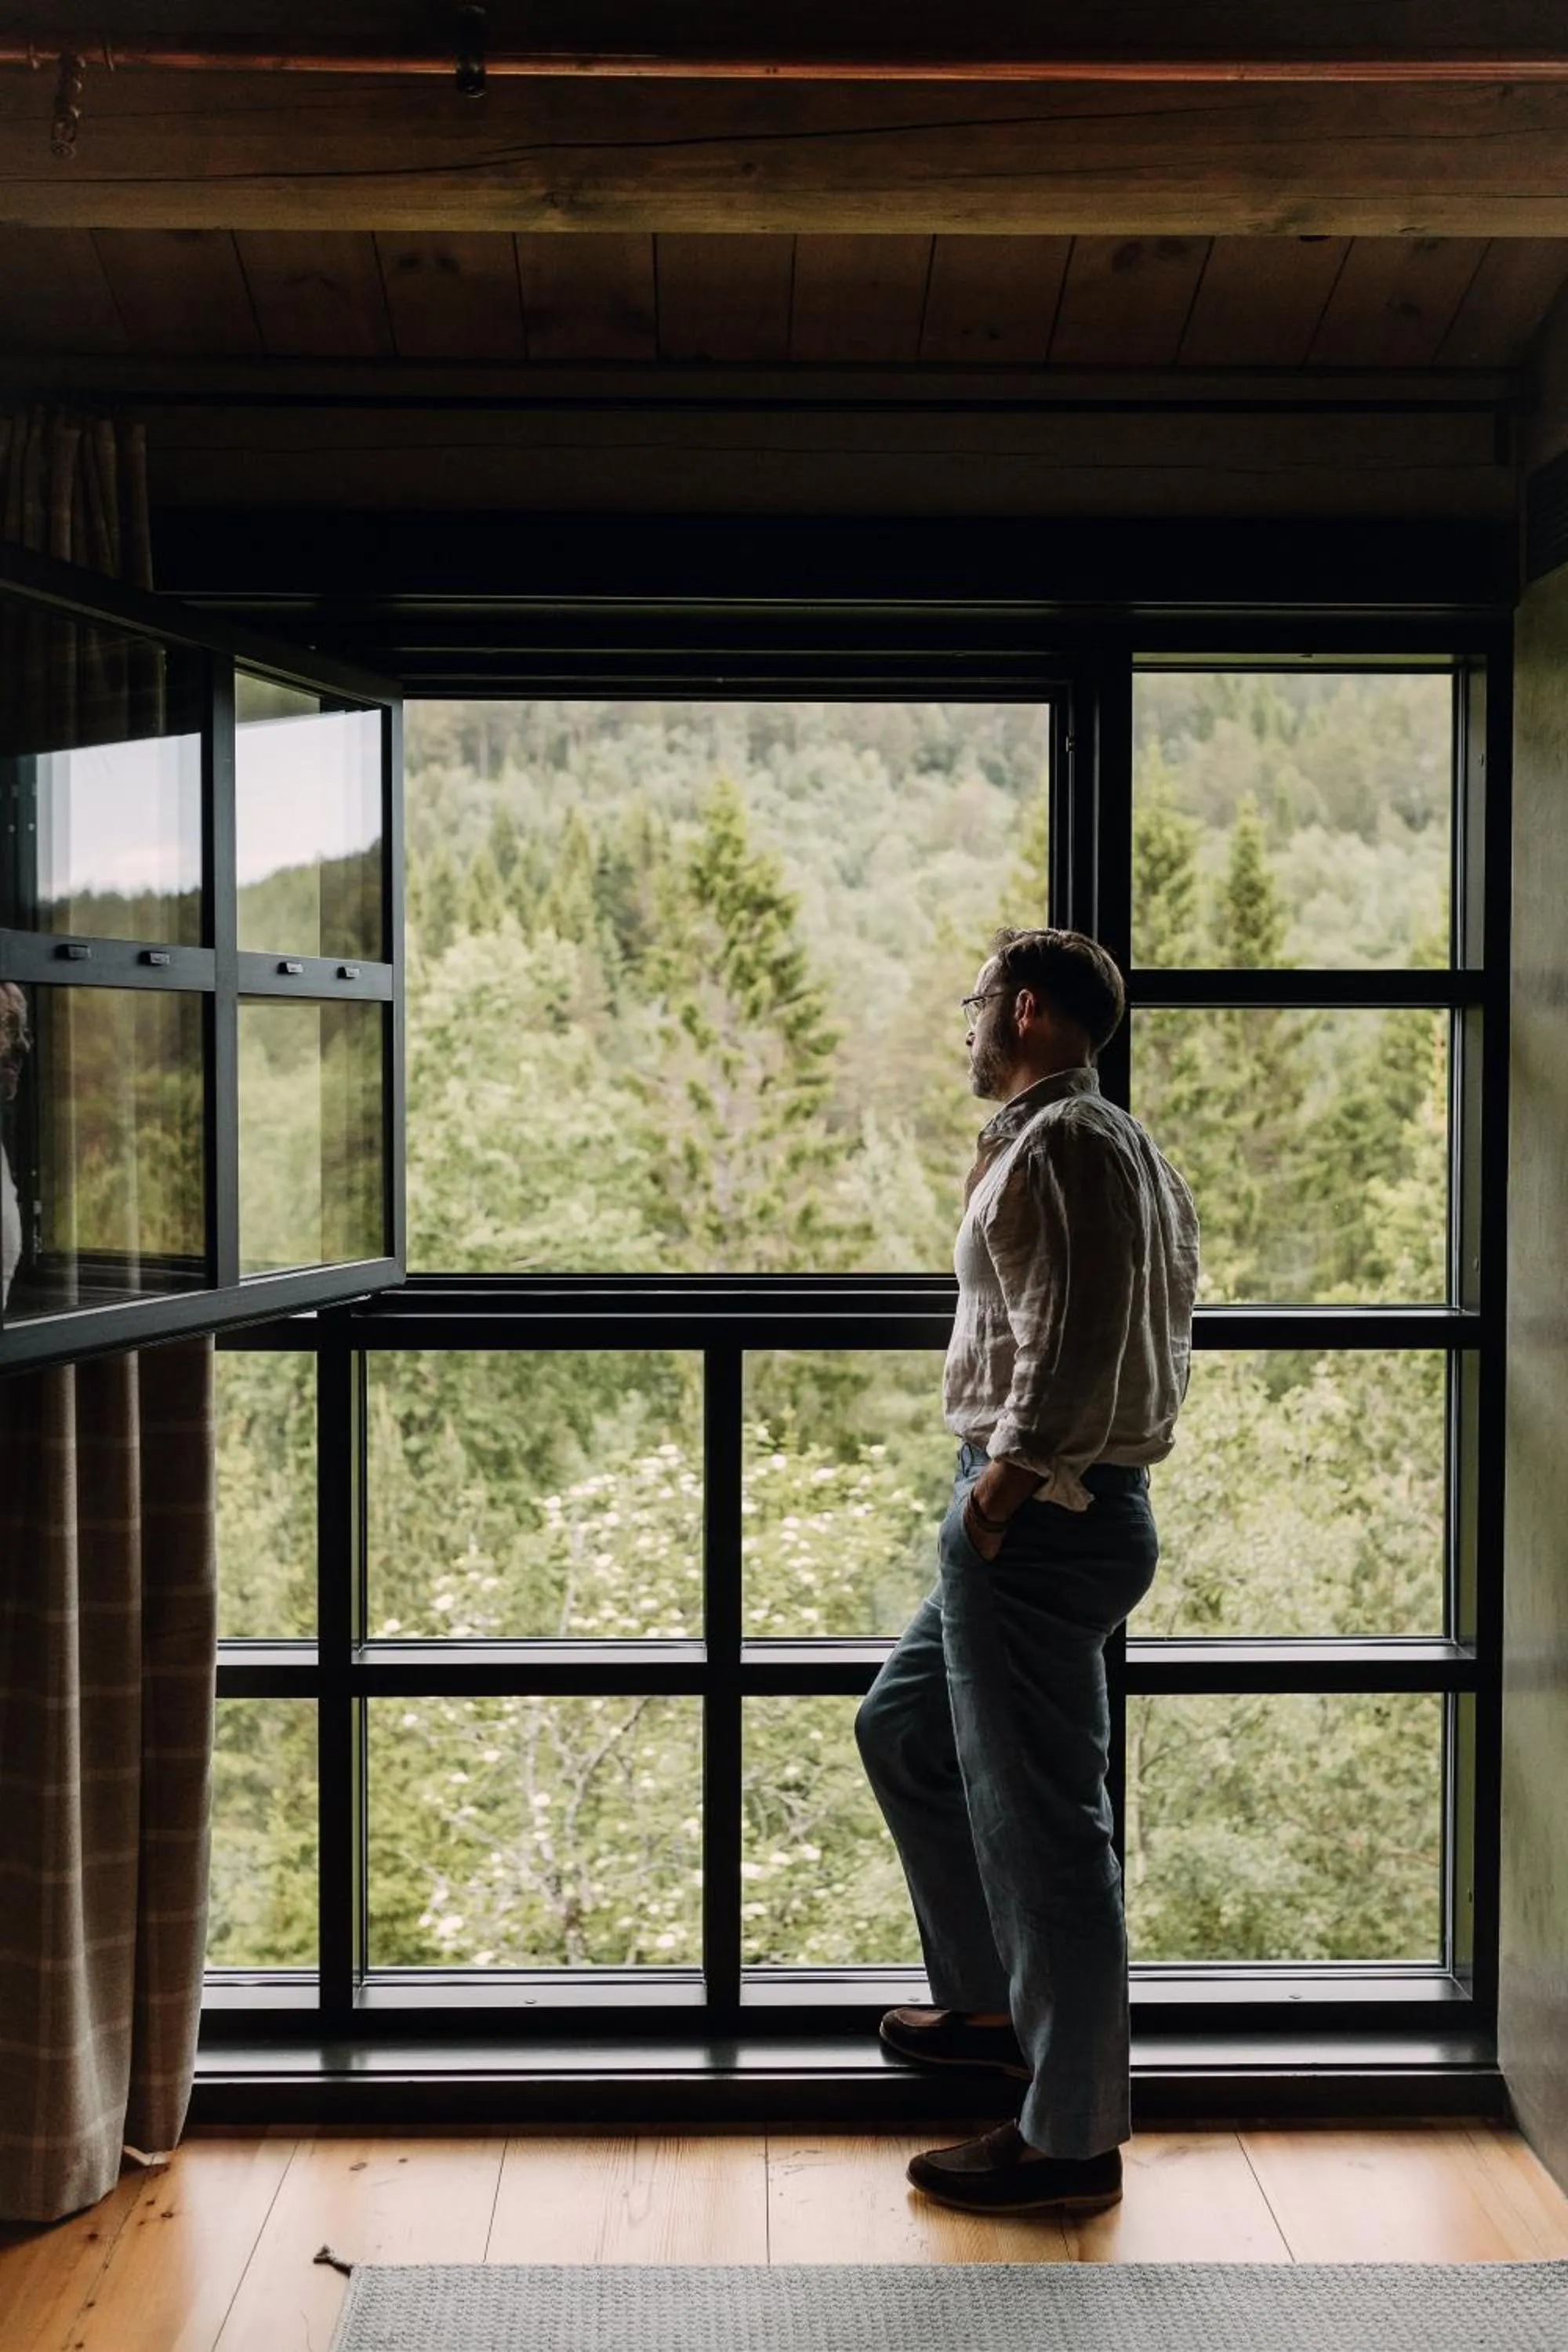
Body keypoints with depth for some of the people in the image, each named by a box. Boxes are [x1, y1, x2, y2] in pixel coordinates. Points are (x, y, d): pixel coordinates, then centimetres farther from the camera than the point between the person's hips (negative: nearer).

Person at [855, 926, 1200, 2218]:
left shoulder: (1055, 1145, -15)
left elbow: (1070, 1348, -24)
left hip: (1037, 1525, -11)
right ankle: (995, 2005, 35)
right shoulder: (1127, 1145, 16)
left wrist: (999, 1491, -16)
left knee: (1041, 1820, -1)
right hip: (1085, 1505, 11)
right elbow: (1163, 1331, 18)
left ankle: (1071, 2140, 11)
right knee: (903, 1731, 24)